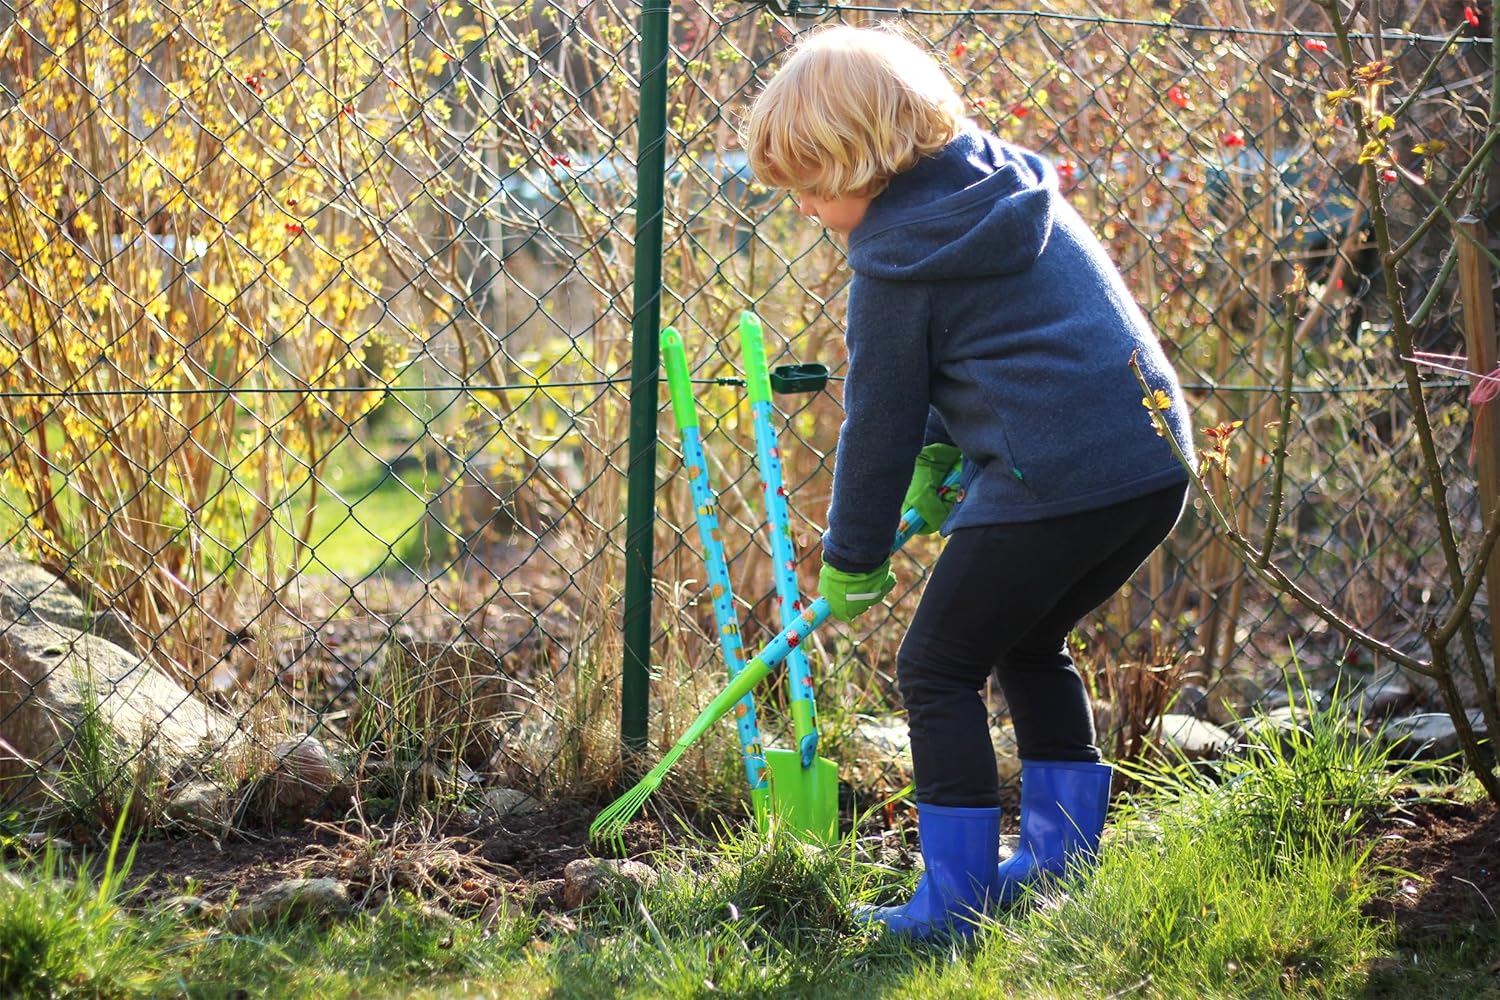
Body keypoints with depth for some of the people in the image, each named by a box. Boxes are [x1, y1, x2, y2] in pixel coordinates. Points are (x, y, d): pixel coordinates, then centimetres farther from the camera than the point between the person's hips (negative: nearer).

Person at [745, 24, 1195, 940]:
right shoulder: (1015, 187, 15)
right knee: (1031, 646, 26)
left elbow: (879, 420, 0)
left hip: (1050, 484, -9)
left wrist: (854, 563, 12)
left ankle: (957, 898, 5)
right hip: (1158, 463, 9)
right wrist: (940, 452, 25)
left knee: (938, 670, 5)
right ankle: (1063, 859, 29)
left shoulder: (897, 261, -7)